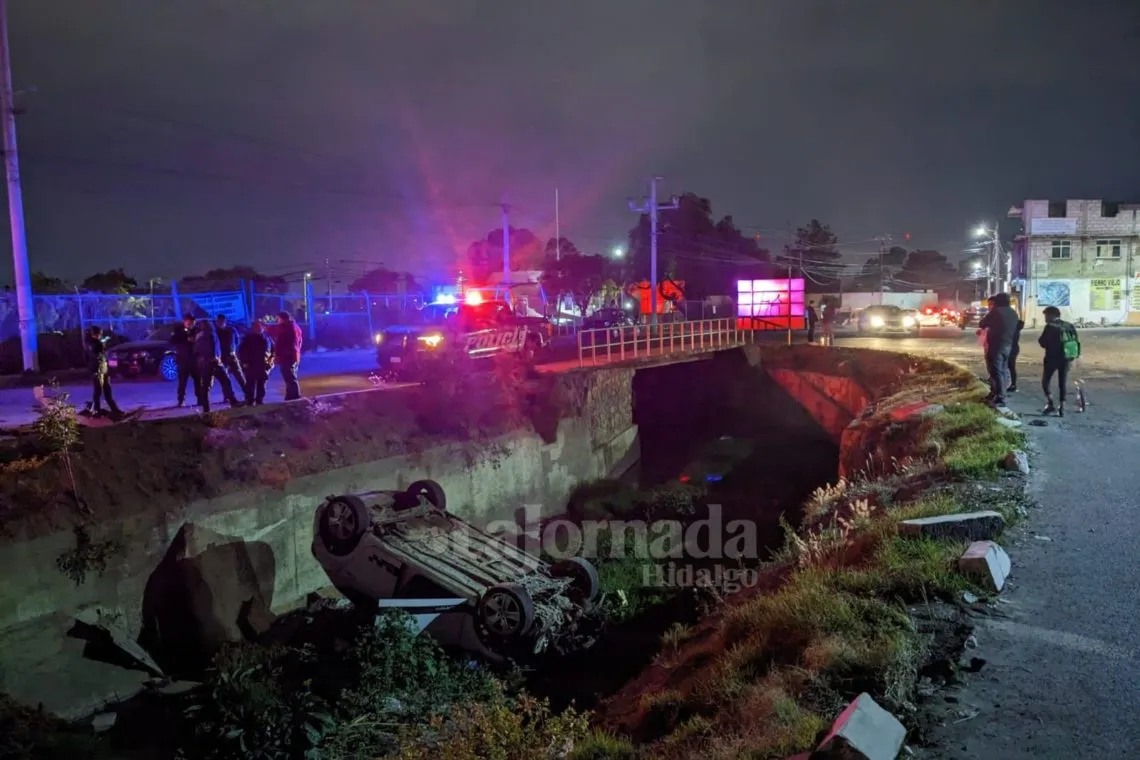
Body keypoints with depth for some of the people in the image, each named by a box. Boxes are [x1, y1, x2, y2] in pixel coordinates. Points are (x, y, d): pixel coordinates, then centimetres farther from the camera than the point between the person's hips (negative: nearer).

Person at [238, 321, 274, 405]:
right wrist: (244, 362, -7)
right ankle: (250, 402, -4)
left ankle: (260, 401, 15)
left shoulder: (266, 337, 10)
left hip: (264, 366, 3)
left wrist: (271, 360, 3)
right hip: (251, 365, -3)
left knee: (261, 385, 7)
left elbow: (273, 349, 16)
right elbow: (241, 351, 2)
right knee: (250, 385, -6)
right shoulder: (247, 338, 3)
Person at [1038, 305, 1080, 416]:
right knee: (1063, 382, 12)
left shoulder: (1050, 327, -9)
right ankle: (1062, 407, 10)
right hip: (1067, 358, 6)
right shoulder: (1069, 326, 10)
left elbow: (1043, 342, -12)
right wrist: (1077, 355, 15)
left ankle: (1050, 404, -6)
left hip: (1052, 358, -6)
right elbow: (1077, 341, 10)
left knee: (1046, 381, 7)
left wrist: (1040, 339, 8)